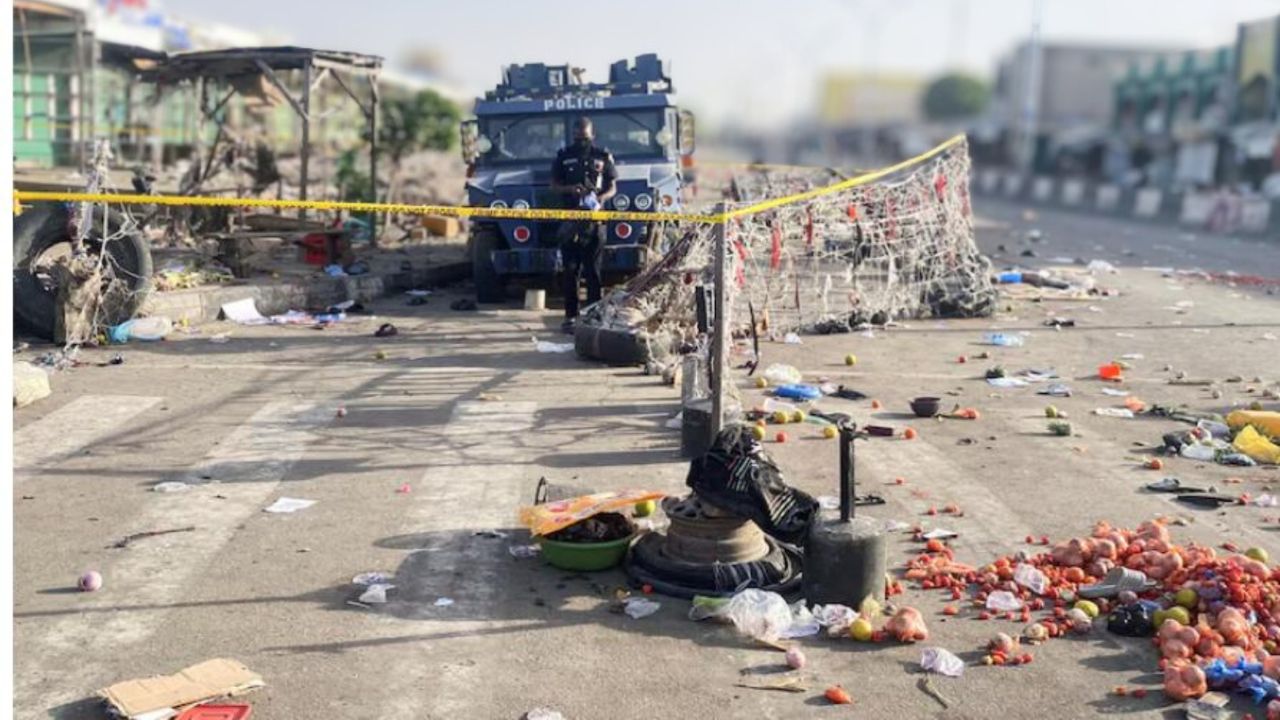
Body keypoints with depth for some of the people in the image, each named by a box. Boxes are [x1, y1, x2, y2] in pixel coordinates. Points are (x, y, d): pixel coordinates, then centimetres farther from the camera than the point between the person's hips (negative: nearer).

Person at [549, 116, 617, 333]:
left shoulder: (603, 156, 6)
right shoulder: (563, 156, 7)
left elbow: (612, 188, 8)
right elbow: (554, 186, 9)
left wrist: (600, 198, -13)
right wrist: (570, 189, -12)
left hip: (595, 220, 0)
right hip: (570, 220, 0)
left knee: (593, 270, 2)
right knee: (571, 270, 0)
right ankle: (571, 316, 4)